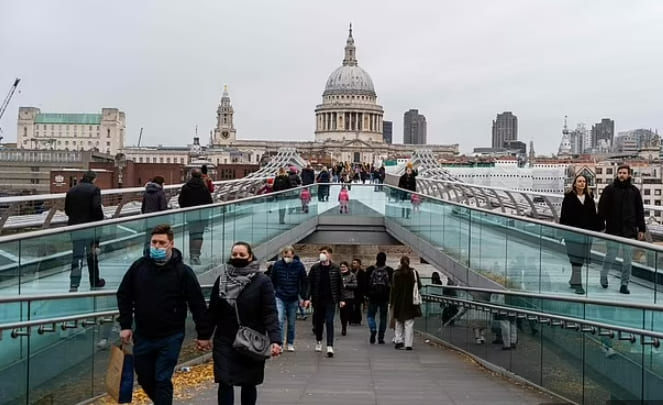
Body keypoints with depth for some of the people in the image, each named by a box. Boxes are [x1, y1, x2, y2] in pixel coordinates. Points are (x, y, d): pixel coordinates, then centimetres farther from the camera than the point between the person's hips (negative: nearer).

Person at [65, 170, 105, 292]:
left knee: (76, 255, 5)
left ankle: (74, 284, -6)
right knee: (92, 254, 12)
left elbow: (67, 210, 9)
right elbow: (97, 208, -17)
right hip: (90, 227, -3)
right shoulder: (94, 189, -8)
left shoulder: (72, 190, 7)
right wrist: (101, 221, -5)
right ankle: (94, 282, 25)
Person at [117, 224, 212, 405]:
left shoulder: (182, 271, -12)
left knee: (162, 381, 1)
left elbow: (198, 305, -8)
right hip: (143, 336, 4)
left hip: (170, 338, -4)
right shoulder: (139, 266, -3)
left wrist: (204, 335, -6)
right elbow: (124, 295, 7)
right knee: (145, 379, 15)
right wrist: (125, 326, 2)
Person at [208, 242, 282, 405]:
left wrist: (275, 339, -22)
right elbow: (213, 311, 9)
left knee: (248, 384, 11)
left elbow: (270, 313, -12)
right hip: (225, 342, 2)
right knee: (225, 383, -3)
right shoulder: (222, 279, 4)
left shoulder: (262, 281, -7)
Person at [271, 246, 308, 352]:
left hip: (293, 299, 1)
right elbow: (272, 281, 7)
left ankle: (290, 344, 24)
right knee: (280, 321, -12)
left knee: (291, 323, 10)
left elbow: (304, 282, 2)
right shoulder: (277, 264, -4)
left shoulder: (299, 265, -5)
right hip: (280, 298, -1)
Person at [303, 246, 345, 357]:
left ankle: (330, 346, -10)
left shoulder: (335, 268, -1)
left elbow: (340, 284, 3)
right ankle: (319, 341, 35)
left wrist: (341, 299, 1)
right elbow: (310, 283, 0)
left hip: (331, 299, -2)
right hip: (318, 299, 2)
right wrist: (308, 298, -7)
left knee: (329, 322, -8)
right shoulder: (315, 268, 0)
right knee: (318, 321, 13)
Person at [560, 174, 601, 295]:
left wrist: (596, 228, 4)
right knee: (576, 257, -4)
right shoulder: (569, 197, -2)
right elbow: (564, 214, -4)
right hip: (573, 231, -4)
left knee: (581, 257, 9)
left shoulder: (589, 197, 10)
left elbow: (594, 215, 10)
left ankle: (573, 281, 22)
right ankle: (577, 283, -3)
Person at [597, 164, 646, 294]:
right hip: (613, 230, -2)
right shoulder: (609, 189, -2)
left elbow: (640, 211, 10)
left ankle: (624, 284, 15)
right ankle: (603, 275, 29)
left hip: (629, 231, 2)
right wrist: (599, 226, -9)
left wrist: (641, 229, 7)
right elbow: (601, 209, -3)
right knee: (610, 257, 4)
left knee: (627, 260, 5)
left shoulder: (634, 191, 5)